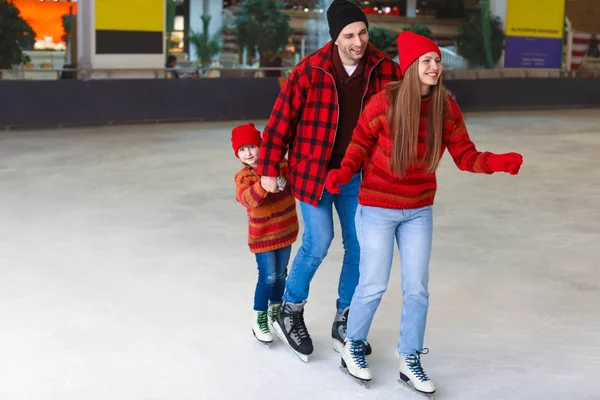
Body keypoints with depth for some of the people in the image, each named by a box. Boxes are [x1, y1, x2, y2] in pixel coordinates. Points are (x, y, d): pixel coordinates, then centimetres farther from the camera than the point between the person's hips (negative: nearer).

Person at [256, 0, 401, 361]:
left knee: (359, 246, 5)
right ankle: (290, 313, 16)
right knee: (319, 243, -9)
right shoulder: (310, 71, -15)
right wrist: (269, 169, -4)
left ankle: (344, 323, 23)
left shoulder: (385, 70, -7)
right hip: (313, 172, -3)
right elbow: (282, 120, -8)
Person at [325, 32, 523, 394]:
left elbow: (465, 156, -5)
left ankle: (410, 360, 25)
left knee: (417, 288, 7)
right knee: (374, 286, 3)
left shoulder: (447, 107, -7)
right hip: (378, 208, -3)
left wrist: (500, 162, -22)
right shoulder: (385, 102, -17)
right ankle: (354, 347, 29)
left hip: (419, 211, 4)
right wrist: (344, 173, -21)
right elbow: (361, 142, -5)